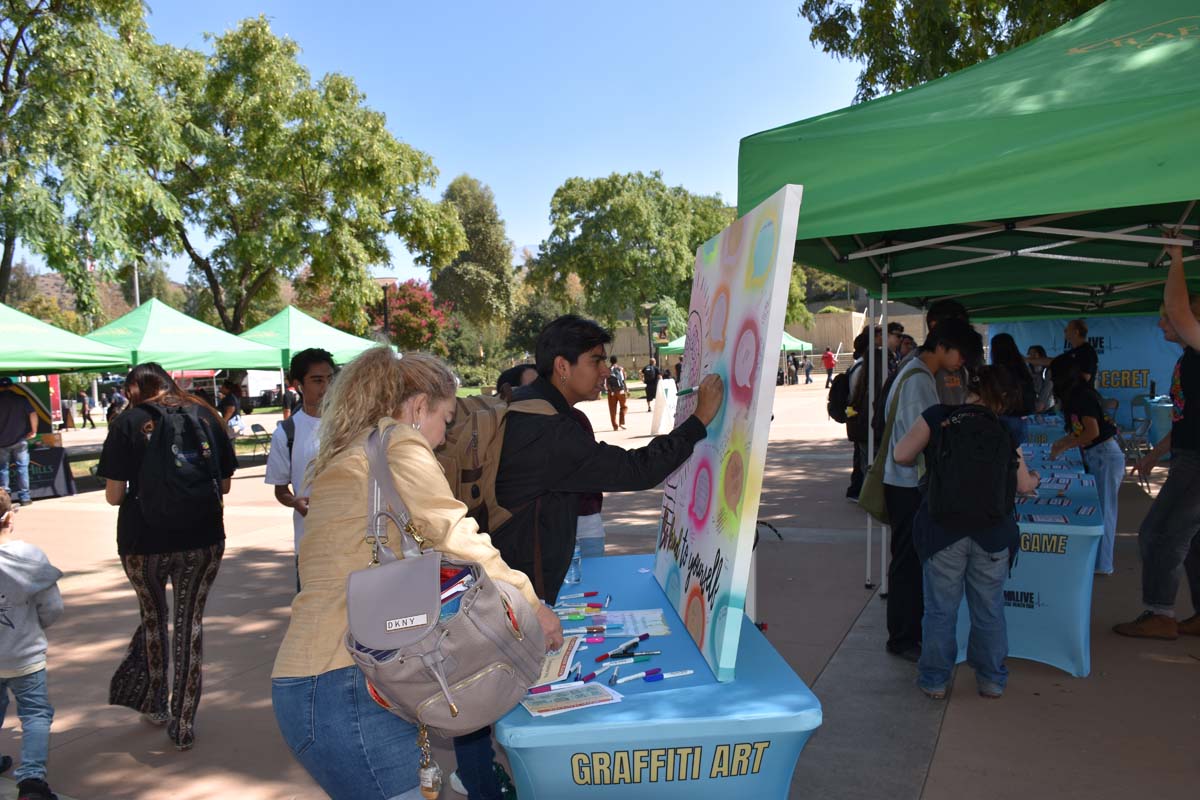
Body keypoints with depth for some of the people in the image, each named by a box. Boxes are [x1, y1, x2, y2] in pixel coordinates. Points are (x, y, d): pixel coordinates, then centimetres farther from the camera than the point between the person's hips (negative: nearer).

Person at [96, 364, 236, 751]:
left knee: (153, 618, 21)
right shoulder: (206, 416, 3)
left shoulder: (129, 422, -5)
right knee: (190, 621, 13)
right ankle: (184, 725, 16)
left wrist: (140, 493, 14)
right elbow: (225, 484, 6)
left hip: (145, 541, -1)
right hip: (203, 539, 1)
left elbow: (113, 495, -6)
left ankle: (154, 705, 37)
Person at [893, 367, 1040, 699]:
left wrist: (928, 458, 17)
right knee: (989, 609, 15)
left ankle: (935, 679, 19)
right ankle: (992, 679, 27)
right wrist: (1035, 479, 31)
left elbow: (901, 455, -5)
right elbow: (1023, 485, 7)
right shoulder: (1005, 429, 2)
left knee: (940, 609, 9)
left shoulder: (936, 417, -3)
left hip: (943, 531, -1)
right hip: (993, 534, 2)